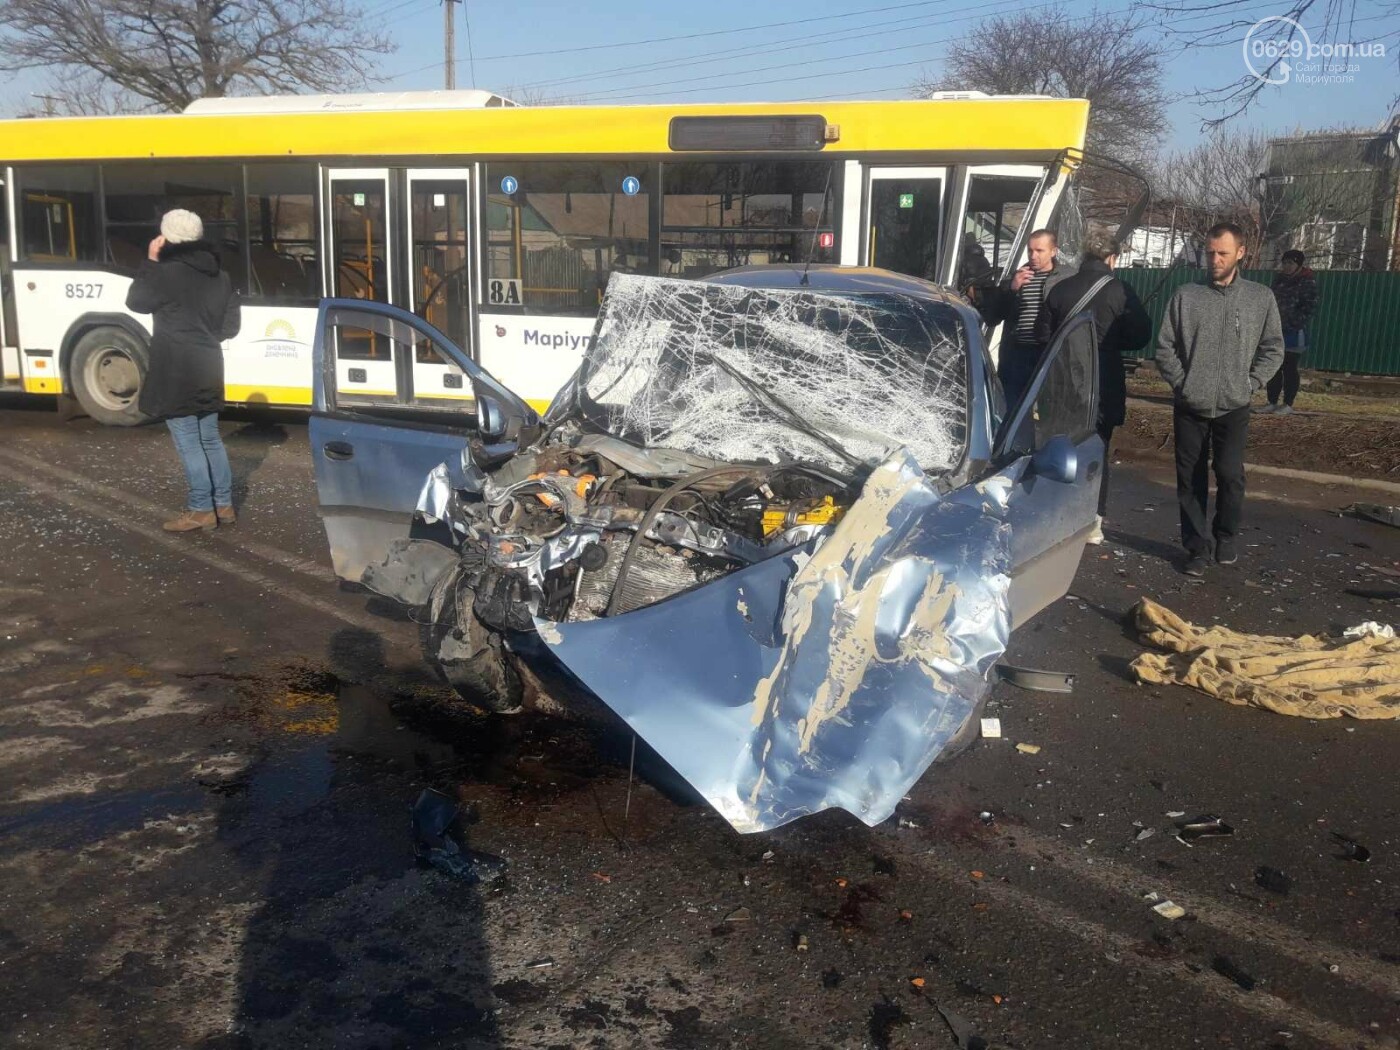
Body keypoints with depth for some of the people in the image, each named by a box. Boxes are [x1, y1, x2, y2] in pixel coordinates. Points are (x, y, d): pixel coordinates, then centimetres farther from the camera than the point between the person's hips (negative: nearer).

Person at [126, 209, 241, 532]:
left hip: (177, 373, -7)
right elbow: (230, 326, 11)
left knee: (188, 443, -1)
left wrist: (150, 262, 1)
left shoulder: (169, 273, -15)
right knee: (210, 439, 15)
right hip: (207, 370, 7)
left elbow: (135, 301, -1)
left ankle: (201, 510, 3)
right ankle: (223, 504, 18)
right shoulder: (220, 277, 8)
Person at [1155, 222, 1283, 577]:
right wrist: (1181, 383, -5)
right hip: (1189, 407, 1)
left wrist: (1250, 383, -2)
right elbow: (1165, 347, 3)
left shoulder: (1261, 298, 3)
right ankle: (1197, 548, 15)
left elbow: (1273, 348, 7)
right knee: (1191, 480, 4)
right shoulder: (1185, 296, 2)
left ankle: (1226, 538, 15)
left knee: (1230, 474, -9)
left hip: (1233, 408, -1)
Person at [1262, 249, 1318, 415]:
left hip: (1293, 333, -6)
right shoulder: (1279, 278, 11)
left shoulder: (1307, 281, -7)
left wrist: (1294, 323, -19)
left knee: (1290, 369, 0)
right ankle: (1272, 402, 16)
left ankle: (1288, 405, 7)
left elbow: (1309, 308, -11)